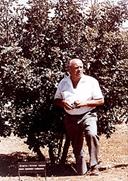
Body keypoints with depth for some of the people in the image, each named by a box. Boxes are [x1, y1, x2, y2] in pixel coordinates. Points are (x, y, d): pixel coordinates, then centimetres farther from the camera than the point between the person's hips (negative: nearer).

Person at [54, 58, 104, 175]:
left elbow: (101, 100, -2)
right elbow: (56, 100, 15)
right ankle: (81, 172, 24)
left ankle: (94, 167, -28)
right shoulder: (63, 83, 7)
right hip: (70, 118, 4)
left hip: (87, 115, -3)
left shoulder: (91, 81, -2)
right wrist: (63, 103, -9)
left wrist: (84, 103, -16)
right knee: (77, 148, 9)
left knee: (92, 134, -32)